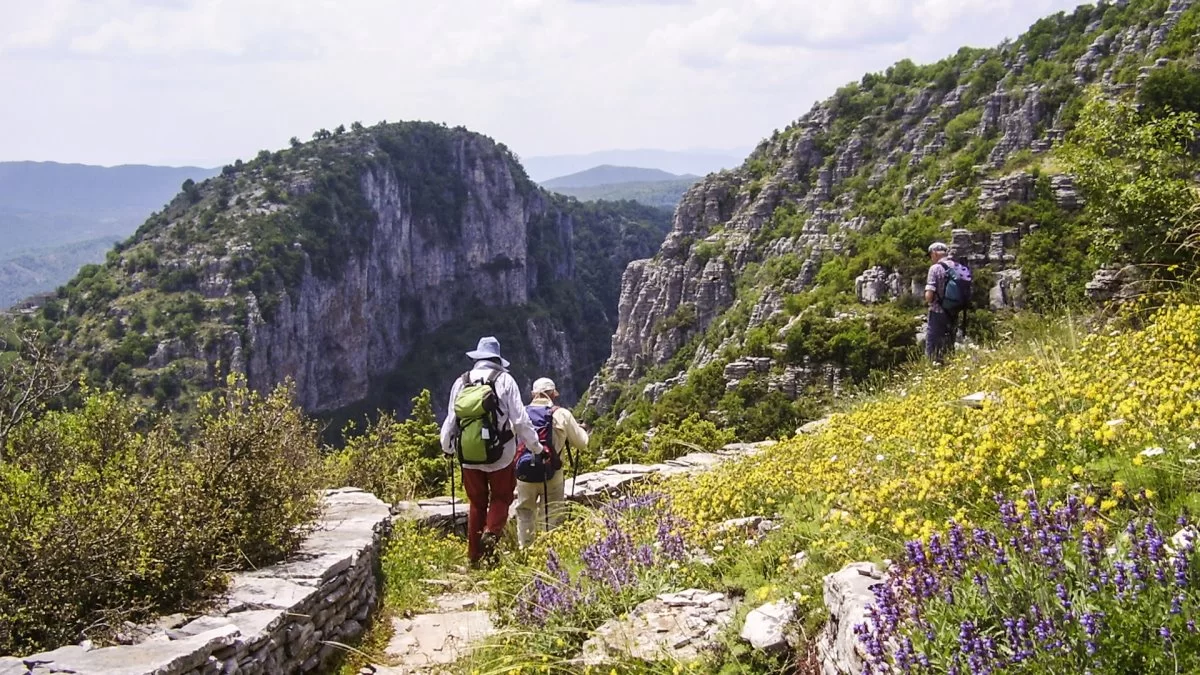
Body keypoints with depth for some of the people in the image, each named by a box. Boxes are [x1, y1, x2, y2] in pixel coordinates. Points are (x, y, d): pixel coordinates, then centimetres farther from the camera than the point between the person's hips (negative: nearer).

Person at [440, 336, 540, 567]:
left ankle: (474, 556, 16)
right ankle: (491, 533, -14)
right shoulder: (504, 380, -6)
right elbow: (519, 418, -8)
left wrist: (446, 447, 24)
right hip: (500, 454, -3)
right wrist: (534, 444, 3)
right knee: (500, 498, 13)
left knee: (476, 503, 14)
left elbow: (451, 419, 9)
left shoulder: (461, 382, 2)